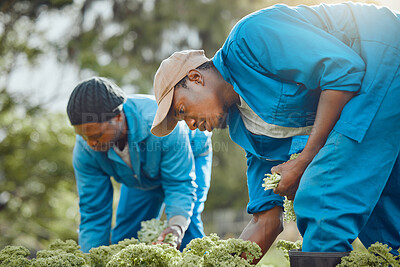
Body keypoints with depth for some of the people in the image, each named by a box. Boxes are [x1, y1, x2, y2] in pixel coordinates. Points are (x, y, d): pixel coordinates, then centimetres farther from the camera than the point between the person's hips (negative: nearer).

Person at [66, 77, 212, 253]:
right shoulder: (85, 151, -30)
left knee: (188, 227, -24)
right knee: (124, 237, -1)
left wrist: (177, 225, -54)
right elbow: (93, 213, -22)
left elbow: (180, 185, -36)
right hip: (141, 176, 4)